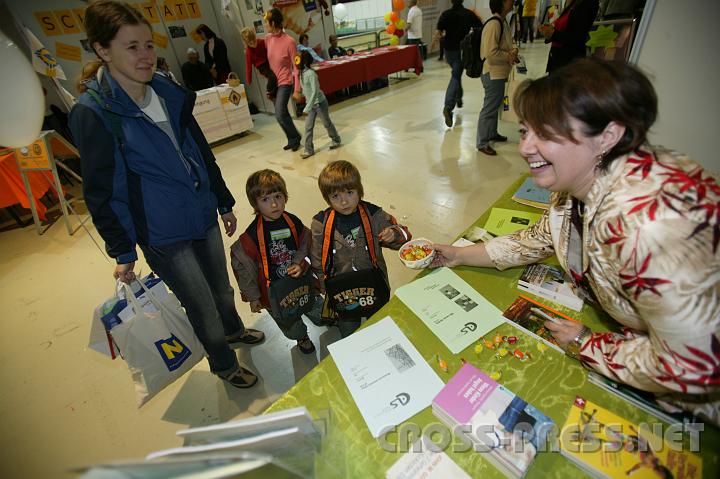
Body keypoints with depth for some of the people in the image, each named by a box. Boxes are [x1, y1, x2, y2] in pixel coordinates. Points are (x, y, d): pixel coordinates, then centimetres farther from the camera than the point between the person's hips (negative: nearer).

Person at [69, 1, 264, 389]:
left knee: (221, 287, 23)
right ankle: (224, 365, 38)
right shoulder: (92, 112, -14)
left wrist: (224, 202, 13)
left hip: (204, 215, 5)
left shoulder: (169, 92, 2)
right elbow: (101, 191, -10)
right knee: (203, 307, 10)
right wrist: (122, 252, -6)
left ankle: (234, 329, 54)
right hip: (162, 235, -5)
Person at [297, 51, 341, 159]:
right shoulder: (302, 72, 1)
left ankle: (336, 140, 33)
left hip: (319, 102, -7)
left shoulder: (311, 73, -23)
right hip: (311, 103, 7)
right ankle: (309, 150, 7)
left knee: (327, 123, 11)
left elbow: (315, 91, -27)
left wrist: (308, 107, -29)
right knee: (308, 126, 2)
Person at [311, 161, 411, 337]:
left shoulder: (374, 215, -14)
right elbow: (318, 263, -3)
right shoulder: (321, 224, -13)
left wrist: (394, 234, -27)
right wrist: (327, 289, -1)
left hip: (374, 286, 1)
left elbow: (403, 236, -4)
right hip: (341, 291, 0)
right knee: (348, 333, 23)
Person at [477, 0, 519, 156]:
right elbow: (490, 52, -24)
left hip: (499, 73, 10)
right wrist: (509, 56, -13)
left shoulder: (503, 22, 11)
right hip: (493, 74, -10)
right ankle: (482, 143, 4)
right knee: (489, 108, -5)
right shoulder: (493, 24, -19)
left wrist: (512, 52, 0)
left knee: (495, 104, 20)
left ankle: (492, 133, 35)